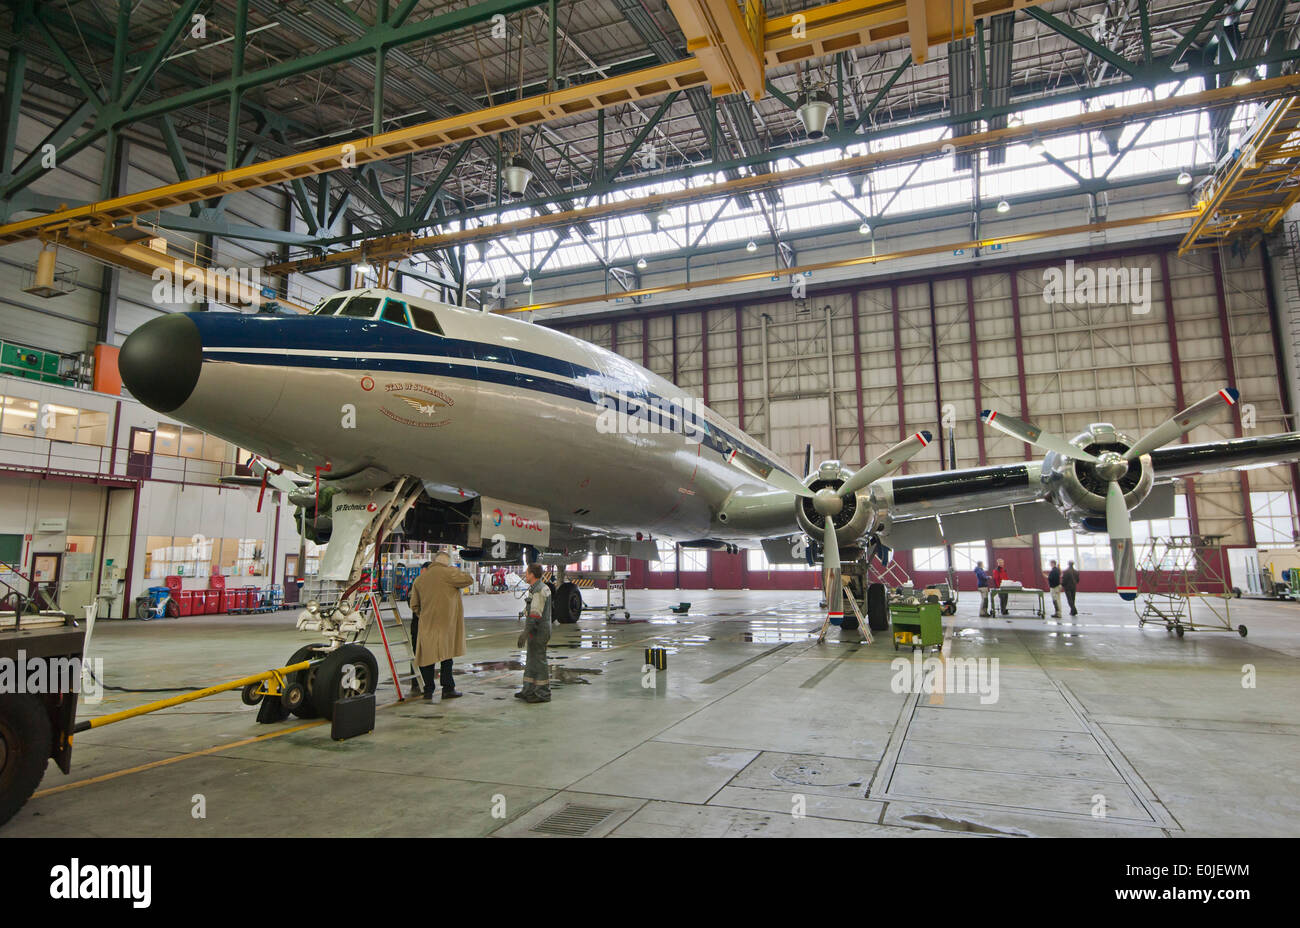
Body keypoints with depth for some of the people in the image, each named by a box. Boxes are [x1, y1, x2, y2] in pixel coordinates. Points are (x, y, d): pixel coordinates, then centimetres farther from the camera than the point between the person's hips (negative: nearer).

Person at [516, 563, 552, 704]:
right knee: (531, 661, 16)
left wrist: (525, 634, -25)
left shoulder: (538, 590, -18)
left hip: (538, 631, -10)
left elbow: (535, 615, -24)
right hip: (538, 631, 10)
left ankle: (543, 694, 3)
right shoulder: (542, 588, 15)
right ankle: (529, 691, 24)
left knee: (539, 661, -4)